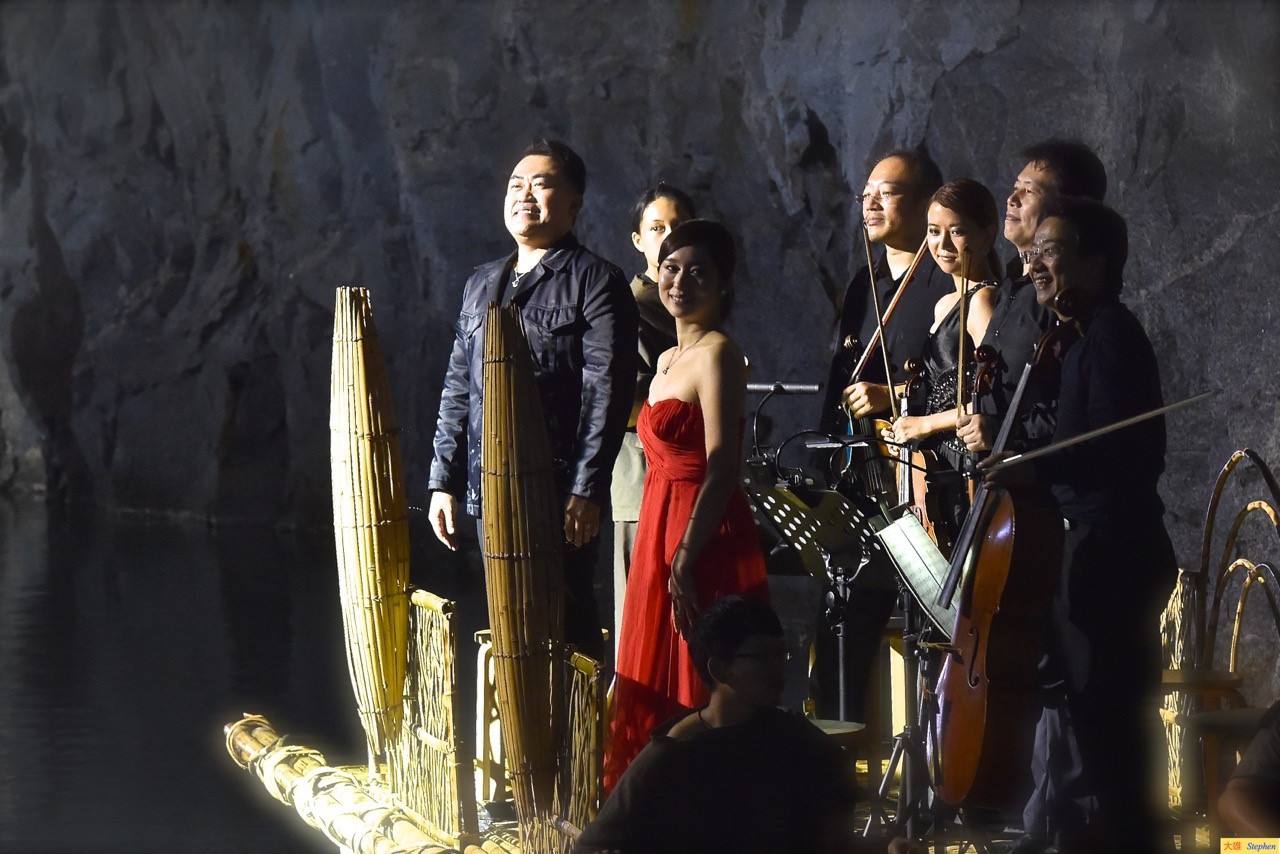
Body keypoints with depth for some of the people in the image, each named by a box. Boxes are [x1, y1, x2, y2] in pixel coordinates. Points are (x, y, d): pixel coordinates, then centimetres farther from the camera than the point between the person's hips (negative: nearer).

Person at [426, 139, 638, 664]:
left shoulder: (594, 281, -2)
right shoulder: (481, 285, 19)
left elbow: (606, 392, -9)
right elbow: (457, 389, 21)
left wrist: (587, 489, -17)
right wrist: (444, 482, 13)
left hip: (560, 499, -6)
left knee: (564, 626, -7)